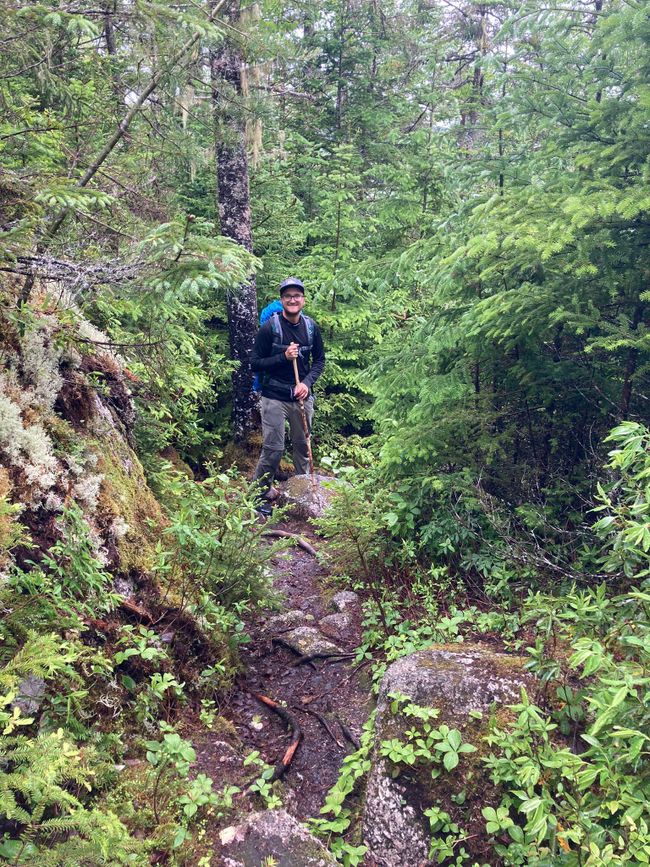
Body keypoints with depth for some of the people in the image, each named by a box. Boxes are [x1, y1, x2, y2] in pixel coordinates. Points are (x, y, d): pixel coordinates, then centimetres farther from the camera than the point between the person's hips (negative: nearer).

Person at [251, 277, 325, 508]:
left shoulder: (311, 327, 3)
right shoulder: (269, 328, -9)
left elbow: (319, 360, 11)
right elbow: (255, 363, -7)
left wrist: (307, 382, -7)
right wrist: (284, 357, -19)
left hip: (303, 397, 4)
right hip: (274, 398, -4)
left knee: (303, 445, 14)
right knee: (273, 449, -4)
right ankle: (259, 492, 13)